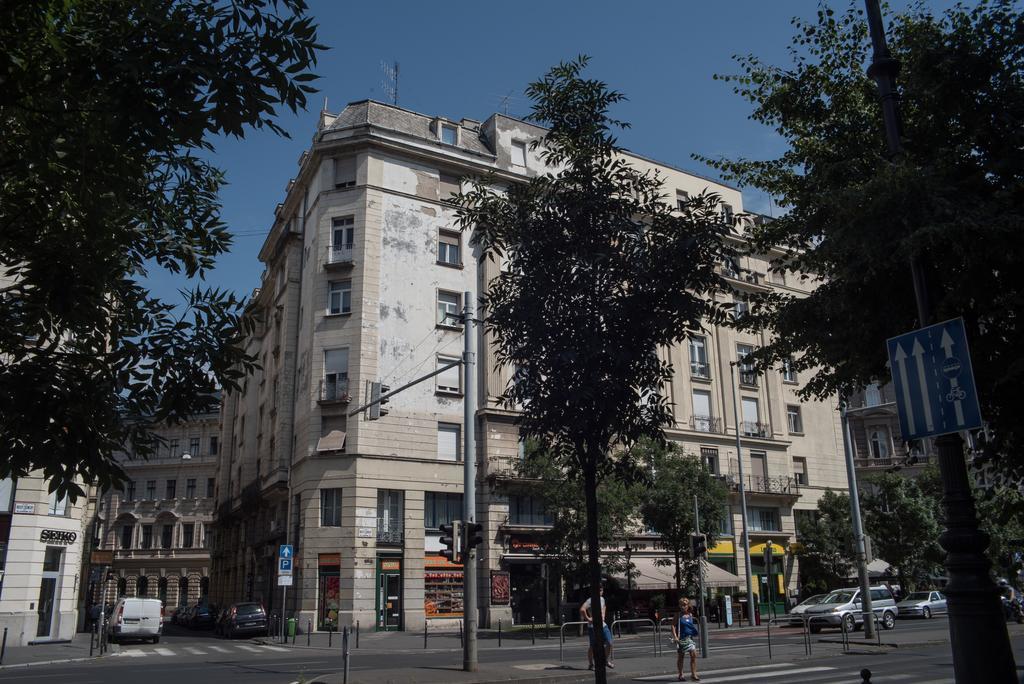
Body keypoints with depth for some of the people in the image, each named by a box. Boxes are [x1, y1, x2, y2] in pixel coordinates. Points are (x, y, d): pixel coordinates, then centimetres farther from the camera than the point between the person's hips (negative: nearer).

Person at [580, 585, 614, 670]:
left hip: (603, 625, 7)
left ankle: (607, 660, 20)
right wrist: (587, 618, -21)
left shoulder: (602, 599, 10)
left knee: (609, 643, 0)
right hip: (593, 626, -7)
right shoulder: (590, 600, -16)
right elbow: (582, 609, -30)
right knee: (593, 646, 1)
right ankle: (590, 664, 16)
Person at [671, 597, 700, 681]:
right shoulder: (678, 615, -6)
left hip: (689, 638, 4)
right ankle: (681, 675, 16)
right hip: (681, 638, -4)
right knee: (680, 657, 5)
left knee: (693, 655, -6)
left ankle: (694, 674, 3)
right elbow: (673, 626, -10)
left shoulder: (690, 615, 8)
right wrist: (675, 637, -19)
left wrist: (695, 631, 12)